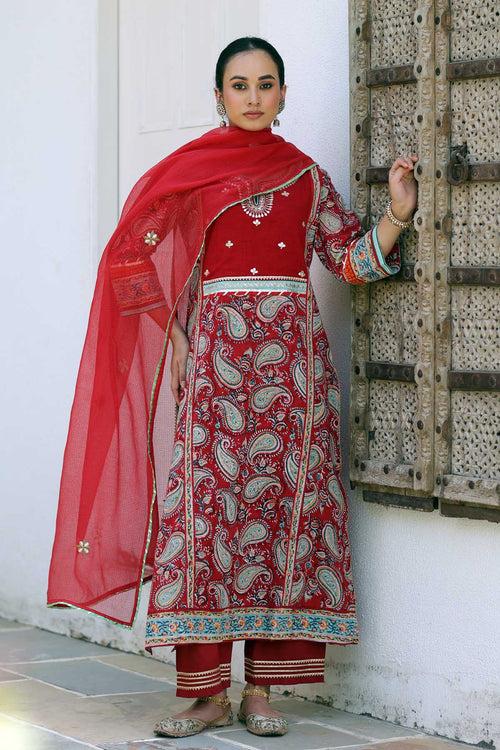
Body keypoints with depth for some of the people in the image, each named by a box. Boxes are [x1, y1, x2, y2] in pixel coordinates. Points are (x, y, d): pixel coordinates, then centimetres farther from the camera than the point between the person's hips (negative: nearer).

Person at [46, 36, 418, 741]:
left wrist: (397, 213, -6)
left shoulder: (307, 175, 11)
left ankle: (260, 689, 4)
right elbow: (141, 260, 7)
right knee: (206, 503, -8)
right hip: (216, 350, -1)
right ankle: (208, 690, -3)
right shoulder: (190, 173, 8)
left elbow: (353, 259, 9)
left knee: (282, 504, -2)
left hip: (291, 353, 1)